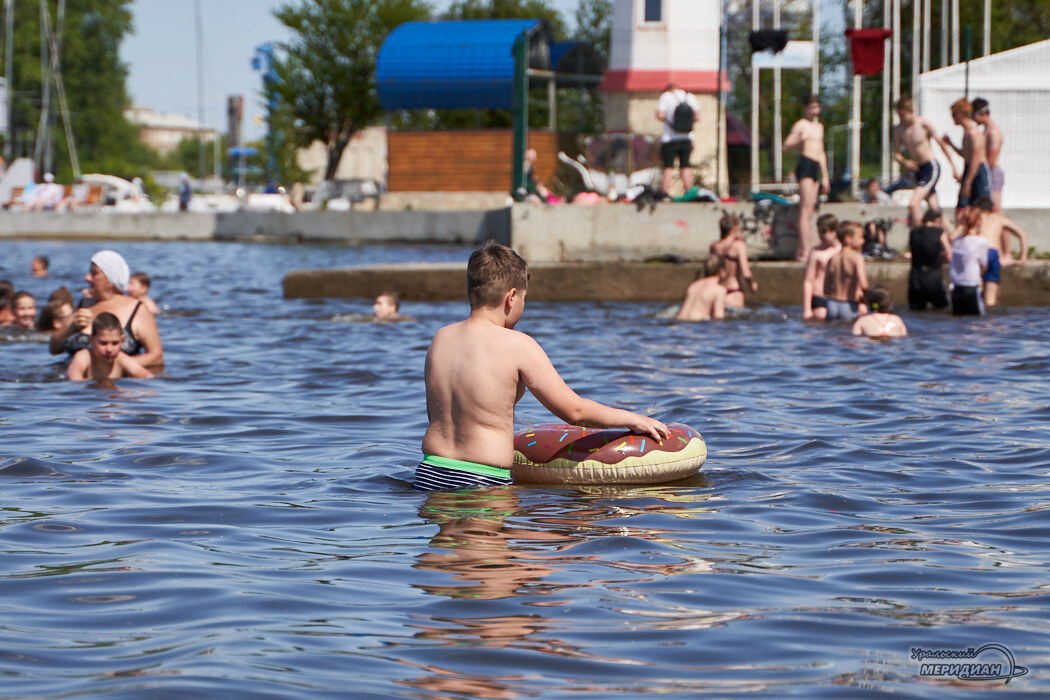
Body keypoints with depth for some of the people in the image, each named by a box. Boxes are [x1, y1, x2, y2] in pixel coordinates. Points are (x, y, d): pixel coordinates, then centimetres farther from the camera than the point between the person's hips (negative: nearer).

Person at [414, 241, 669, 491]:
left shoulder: (440, 338, 9)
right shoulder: (517, 346, -10)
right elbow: (574, 410, -6)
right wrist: (633, 419, 9)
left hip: (428, 474, 7)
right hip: (481, 481, -7)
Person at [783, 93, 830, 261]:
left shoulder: (819, 127, 23)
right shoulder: (801, 125, -3)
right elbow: (786, 145, -12)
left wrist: (825, 176, 27)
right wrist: (800, 140, -30)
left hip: (815, 167, 9)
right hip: (805, 164, -9)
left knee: (809, 211, 6)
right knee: (805, 210, -13)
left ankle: (802, 251, 8)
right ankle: (805, 251, -18)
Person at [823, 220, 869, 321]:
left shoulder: (833, 258, 6)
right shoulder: (857, 257, -10)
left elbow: (826, 288, 7)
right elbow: (863, 283, -21)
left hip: (832, 303, 6)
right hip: (850, 305, -6)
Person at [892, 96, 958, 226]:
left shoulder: (924, 124, -12)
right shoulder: (898, 129, 2)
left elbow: (942, 144, -5)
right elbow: (896, 153, 9)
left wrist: (954, 167, -2)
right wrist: (904, 162, -15)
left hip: (931, 168, -6)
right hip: (917, 170, 6)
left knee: (913, 204, -21)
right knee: (934, 209, 10)